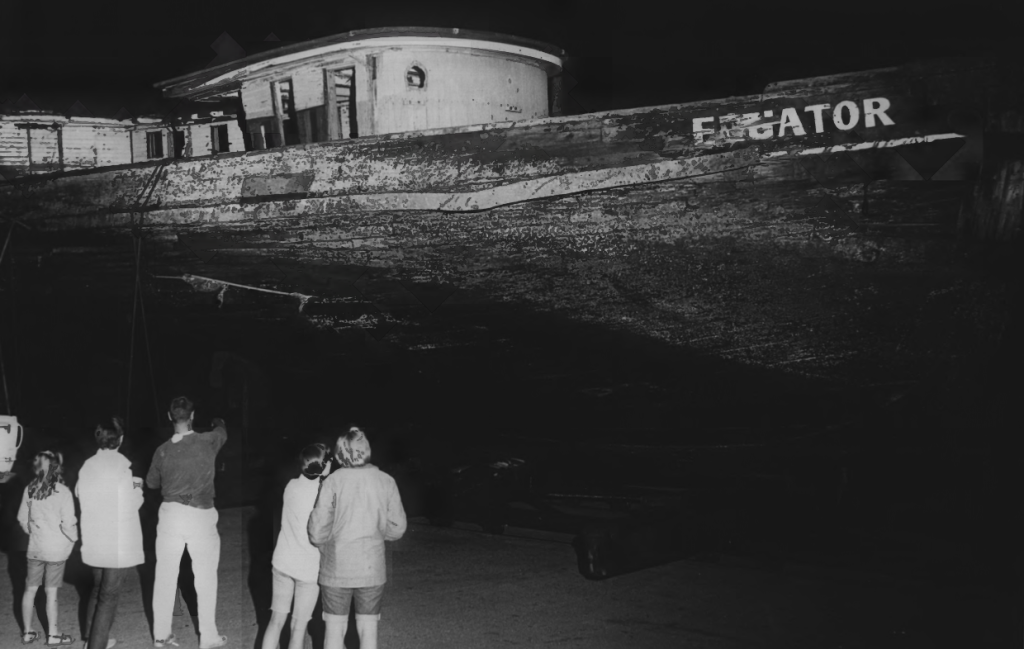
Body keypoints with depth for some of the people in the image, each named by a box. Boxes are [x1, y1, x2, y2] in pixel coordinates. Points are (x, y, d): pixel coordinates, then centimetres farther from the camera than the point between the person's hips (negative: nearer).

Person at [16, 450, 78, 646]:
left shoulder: (30, 489, -3)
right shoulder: (62, 492, -17)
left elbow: (22, 518, 6)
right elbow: (68, 524, -18)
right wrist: (74, 538, 1)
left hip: (35, 547, 4)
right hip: (56, 549, -4)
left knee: (30, 589, 13)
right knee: (51, 593, 4)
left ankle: (27, 632, 22)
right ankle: (53, 634, 14)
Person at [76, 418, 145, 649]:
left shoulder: (87, 466, 1)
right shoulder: (120, 467, -16)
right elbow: (132, 504, -12)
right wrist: (137, 489, 10)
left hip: (93, 541, 6)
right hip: (118, 542, -6)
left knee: (97, 589, 23)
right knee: (109, 595, 1)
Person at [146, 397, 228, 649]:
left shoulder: (163, 450, -3)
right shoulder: (208, 442, -8)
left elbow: (152, 482, 14)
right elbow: (222, 433, 17)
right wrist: (219, 423, 40)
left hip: (171, 515, 2)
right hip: (201, 517, -2)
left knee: (165, 577, 11)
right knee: (206, 579, 9)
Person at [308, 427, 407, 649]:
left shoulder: (333, 482, -11)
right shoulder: (386, 482, -5)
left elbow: (318, 533, -11)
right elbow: (396, 529, -1)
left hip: (336, 570, -1)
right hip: (372, 570, 1)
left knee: (335, 629, 11)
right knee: (369, 630, 11)